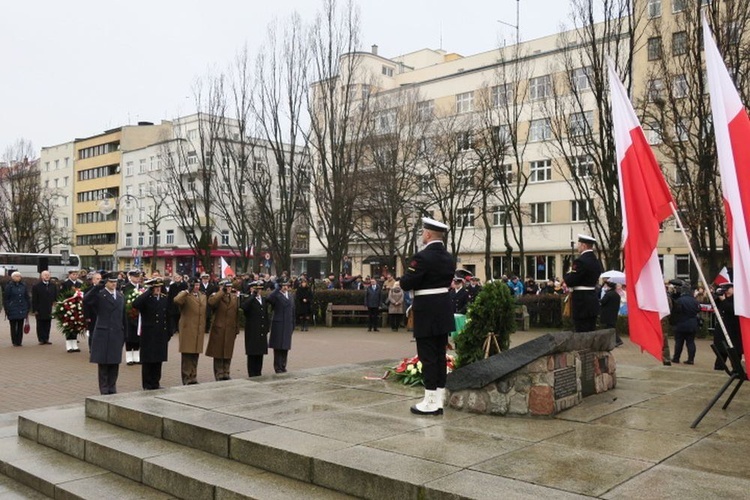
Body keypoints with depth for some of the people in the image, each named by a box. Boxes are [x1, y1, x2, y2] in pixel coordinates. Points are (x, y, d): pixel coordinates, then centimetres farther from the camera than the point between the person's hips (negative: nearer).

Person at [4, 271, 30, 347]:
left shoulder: (23, 286, 8)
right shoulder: (9, 286, -3)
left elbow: (27, 297, 13)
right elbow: (5, 298, -3)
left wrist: (28, 308, 9)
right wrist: (7, 309, -7)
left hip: (22, 310, 3)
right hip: (13, 310, -3)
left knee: (20, 327, 6)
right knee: (13, 326, 3)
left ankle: (19, 342, 11)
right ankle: (14, 342, 9)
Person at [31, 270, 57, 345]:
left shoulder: (53, 286, 9)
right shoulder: (36, 287, -2)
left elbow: (55, 297, 14)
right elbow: (34, 300, -4)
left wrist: (54, 304, 1)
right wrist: (34, 310, -9)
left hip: (49, 310, 3)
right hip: (40, 310, -3)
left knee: (48, 325, 6)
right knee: (40, 325, 3)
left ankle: (46, 339, 13)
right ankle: (41, 340, 8)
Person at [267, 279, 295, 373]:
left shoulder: (290, 297, 14)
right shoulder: (276, 296, -8)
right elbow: (269, 299, -33)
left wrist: (293, 325, 16)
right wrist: (278, 288, -26)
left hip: (288, 325, 6)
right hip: (278, 324, -6)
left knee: (285, 347, 10)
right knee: (278, 347, -2)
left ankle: (283, 366, 20)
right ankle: (278, 367, 6)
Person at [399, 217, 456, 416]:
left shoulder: (422, 257, -17)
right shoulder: (449, 258, 9)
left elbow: (406, 283, -16)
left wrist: (404, 278, 6)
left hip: (426, 312, -8)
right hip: (443, 310, 8)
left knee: (428, 356, -1)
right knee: (440, 355, 11)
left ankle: (430, 402, 4)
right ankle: (438, 401, 18)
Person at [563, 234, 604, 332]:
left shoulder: (581, 261, -18)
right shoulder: (596, 261, 11)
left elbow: (570, 281, -18)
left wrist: (567, 275, 5)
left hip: (582, 303, -9)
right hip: (593, 301, 9)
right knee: (591, 333, 14)